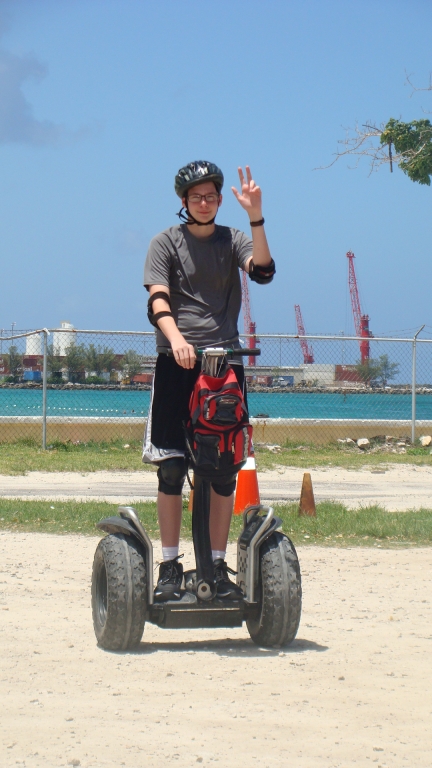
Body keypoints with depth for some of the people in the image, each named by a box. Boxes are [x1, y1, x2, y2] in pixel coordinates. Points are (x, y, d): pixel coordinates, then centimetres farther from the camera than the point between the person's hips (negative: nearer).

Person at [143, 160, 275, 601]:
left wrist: (256, 217, -19)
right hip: (177, 364, -2)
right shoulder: (166, 243, 6)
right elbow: (158, 301, -8)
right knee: (171, 466, -5)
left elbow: (263, 271, -9)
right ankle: (170, 566, 3)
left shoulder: (232, 241, 11)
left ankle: (218, 566, 9)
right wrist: (176, 338, -26)